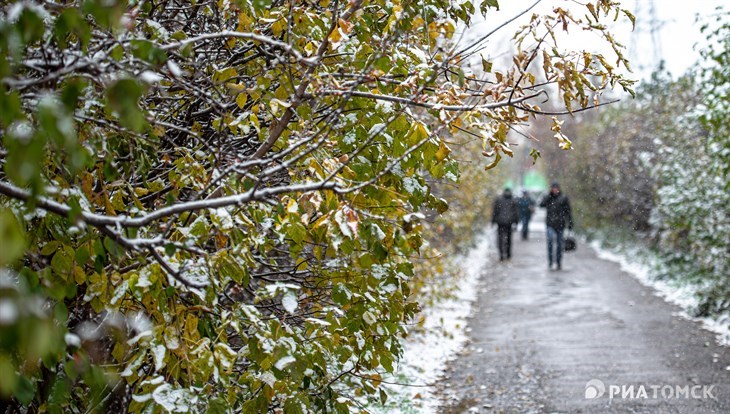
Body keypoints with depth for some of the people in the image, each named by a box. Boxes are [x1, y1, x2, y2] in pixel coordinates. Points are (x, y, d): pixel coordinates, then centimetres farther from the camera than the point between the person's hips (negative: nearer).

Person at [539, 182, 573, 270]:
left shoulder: (563, 198, 3)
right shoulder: (548, 197, 8)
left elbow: (568, 211, 3)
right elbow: (541, 204, -10)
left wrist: (570, 223, -1)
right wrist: (549, 195, -10)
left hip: (560, 224, 0)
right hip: (550, 224, 0)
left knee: (559, 244, 6)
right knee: (550, 239, -21)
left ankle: (559, 263, 18)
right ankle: (550, 261, -15)